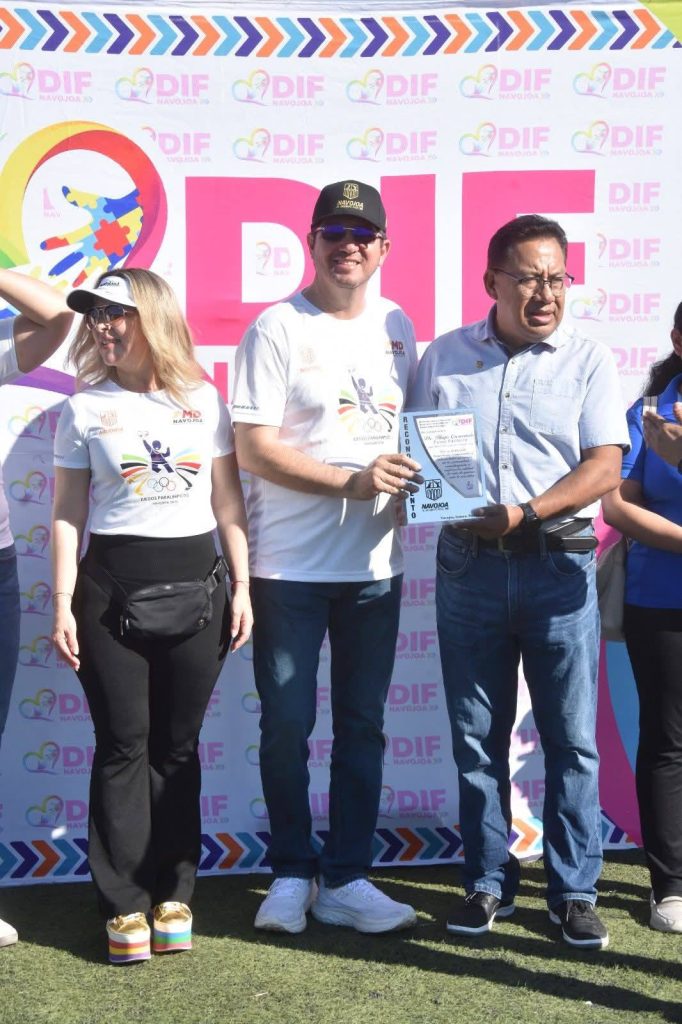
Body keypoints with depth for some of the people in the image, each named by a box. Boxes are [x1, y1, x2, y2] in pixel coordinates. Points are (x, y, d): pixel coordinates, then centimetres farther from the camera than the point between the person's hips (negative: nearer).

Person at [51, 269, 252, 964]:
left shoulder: (204, 401, 7)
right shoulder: (85, 409, 4)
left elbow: (228, 501, 9)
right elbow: (68, 513, 3)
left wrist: (241, 586, 3)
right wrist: (63, 604, -3)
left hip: (194, 579, 1)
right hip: (111, 583, -1)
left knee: (177, 745, 7)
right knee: (124, 744, 0)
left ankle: (173, 893, 17)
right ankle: (125, 905, 8)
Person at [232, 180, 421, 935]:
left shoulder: (397, 328, 9)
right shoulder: (277, 329, -6)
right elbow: (253, 449, -11)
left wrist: (417, 475, -5)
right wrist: (351, 481, -19)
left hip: (374, 564, 5)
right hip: (289, 565, -4)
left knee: (362, 725, 10)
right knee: (287, 724, 3)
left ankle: (345, 879, 22)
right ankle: (292, 872, 22)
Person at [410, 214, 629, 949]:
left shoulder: (589, 362, 3)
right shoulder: (445, 358, 8)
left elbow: (604, 467, -5)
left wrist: (525, 512, -18)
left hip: (558, 564, -1)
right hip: (468, 564, 2)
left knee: (572, 738, 3)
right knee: (477, 736, 8)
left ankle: (573, 889, 17)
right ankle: (488, 882, 22)